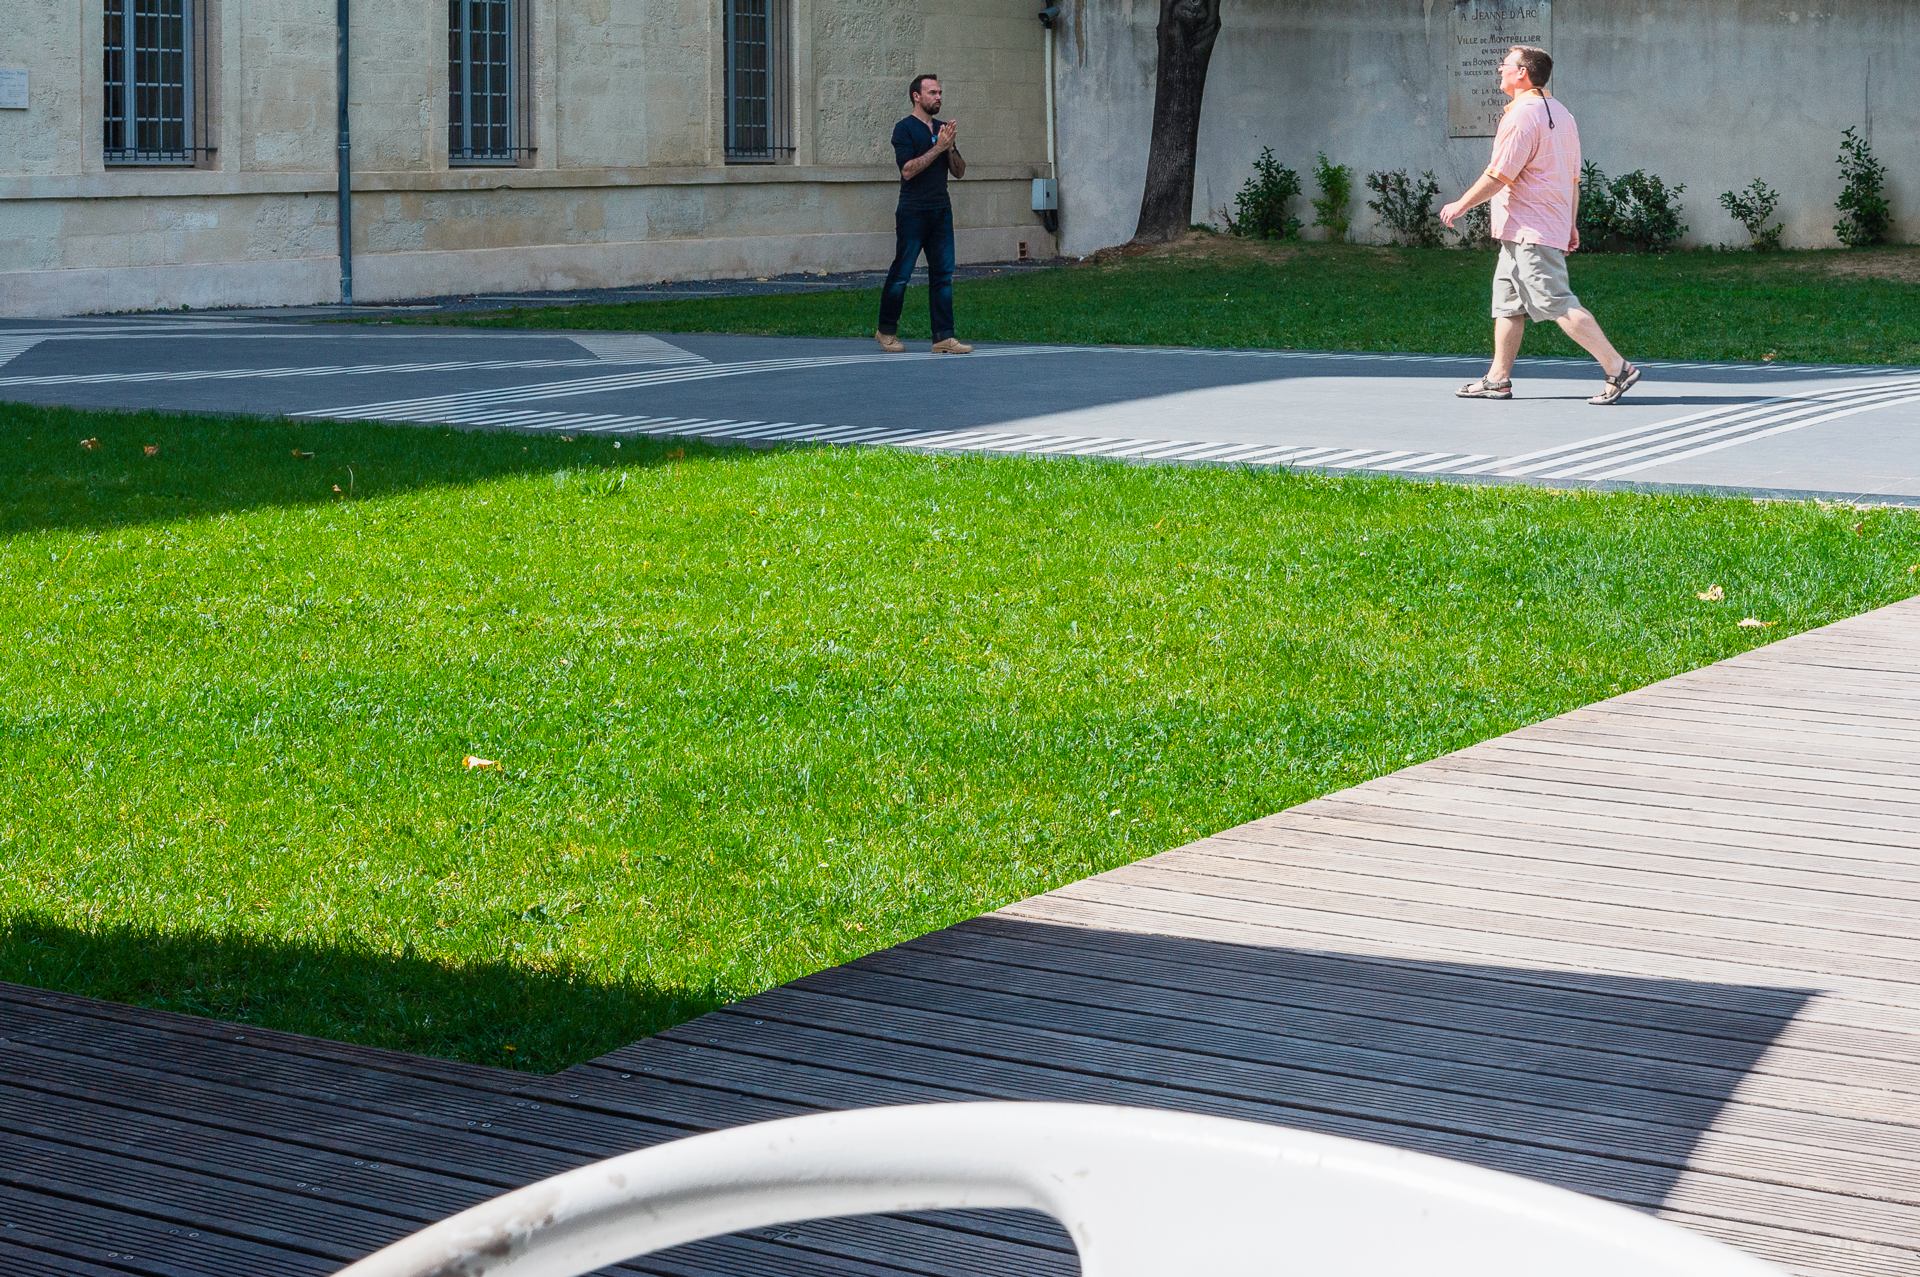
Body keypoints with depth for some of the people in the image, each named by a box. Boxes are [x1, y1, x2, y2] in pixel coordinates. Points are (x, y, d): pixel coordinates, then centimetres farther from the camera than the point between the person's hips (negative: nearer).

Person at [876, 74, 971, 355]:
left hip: (941, 211, 6)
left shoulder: (942, 129, 16)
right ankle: (886, 331, 15)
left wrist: (950, 148, -3)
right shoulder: (905, 129, -5)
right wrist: (938, 147, -17)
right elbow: (908, 169, -17)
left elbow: (959, 171, 15)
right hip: (913, 212, -6)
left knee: (943, 274, 1)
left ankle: (943, 337, 0)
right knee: (901, 274, 0)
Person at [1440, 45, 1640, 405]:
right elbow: (1573, 178, 19)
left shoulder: (1522, 115, -15)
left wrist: (1460, 206, -6)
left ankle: (1618, 369, -14)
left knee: (1557, 303, -12)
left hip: (1530, 232, -10)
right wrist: (1571, 223, 24)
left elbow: (1499, 175, -17)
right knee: (1507, 303, 14)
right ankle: (1498, 379, 18)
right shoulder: (1561, 114, 15)